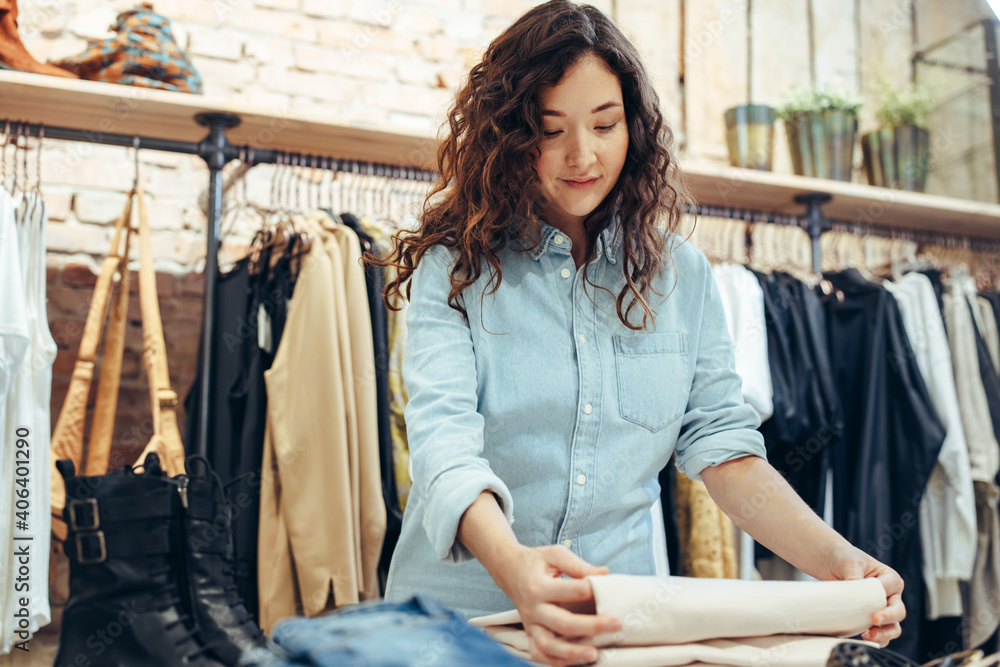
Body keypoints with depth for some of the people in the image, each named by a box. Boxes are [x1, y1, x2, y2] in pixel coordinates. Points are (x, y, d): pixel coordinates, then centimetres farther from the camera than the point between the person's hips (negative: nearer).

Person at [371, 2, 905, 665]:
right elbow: (442, 434, -18)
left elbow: (720, 441, 2)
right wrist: (513, 566, -37)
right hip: (463, 604, -2)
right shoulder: (456, 267, -6)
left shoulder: (683, 274, 4)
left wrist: (833, 558, -14)